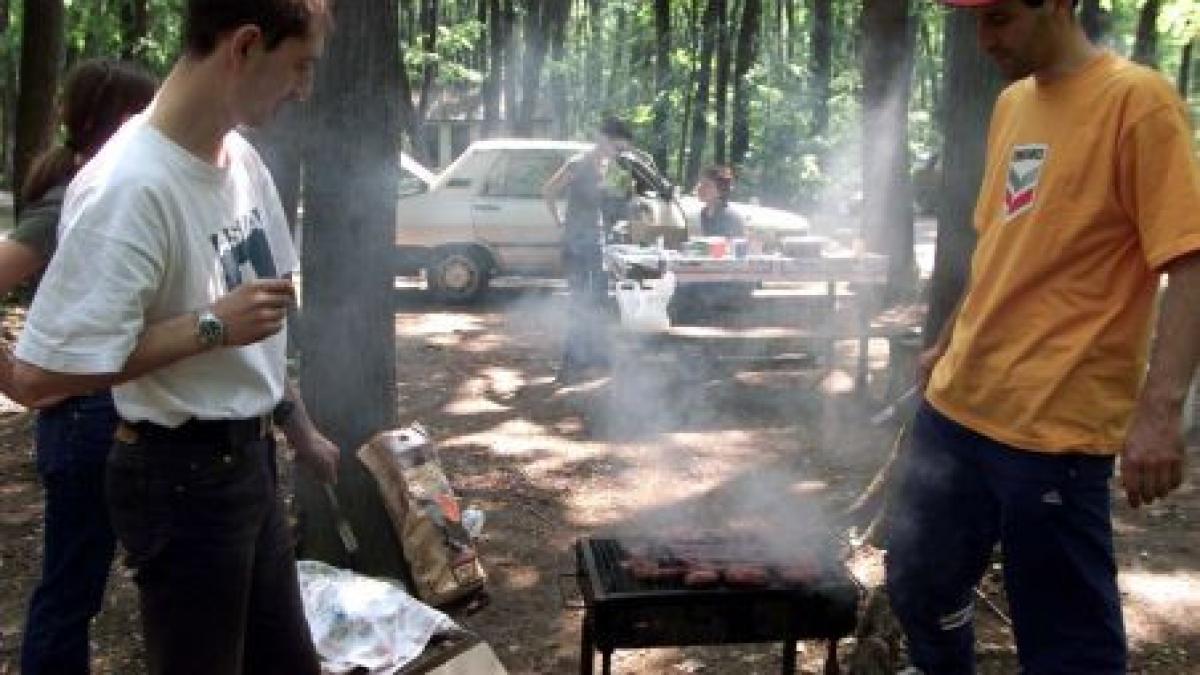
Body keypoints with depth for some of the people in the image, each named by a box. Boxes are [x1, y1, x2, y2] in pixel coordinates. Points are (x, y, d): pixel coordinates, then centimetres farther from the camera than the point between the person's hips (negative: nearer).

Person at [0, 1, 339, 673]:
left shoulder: (241, 155, 1)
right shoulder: (132, 185, -26)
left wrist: (301, 429, 20)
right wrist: (213, 324, -23)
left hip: (250, 458, 8)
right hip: (183, 476, -8)